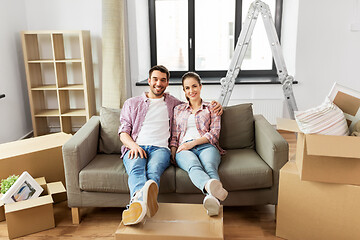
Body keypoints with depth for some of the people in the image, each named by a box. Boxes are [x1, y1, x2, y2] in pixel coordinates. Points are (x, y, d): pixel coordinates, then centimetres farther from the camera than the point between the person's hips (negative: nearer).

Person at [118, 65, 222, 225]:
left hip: (160, 148, 0)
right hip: (135, 147, 1)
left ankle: (137, 202, -67)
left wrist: (215, 106, 17)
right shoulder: (131, 104, 24)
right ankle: (141, 199, -67)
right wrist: (133, 145, -7)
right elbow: (123, 131, 15)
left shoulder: (173, 103, 28)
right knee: (136, 169, -37)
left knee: (153, 170, -37)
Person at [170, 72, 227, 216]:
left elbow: (214, 134, 9)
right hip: (184, 149, 0)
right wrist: (173, 153, 3)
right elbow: (174, 136, 24)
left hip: (206, 146, 0)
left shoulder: (211, 108, 22)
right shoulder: (178, 109, 29)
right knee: (194, 166, -38)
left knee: (209, 166, -38)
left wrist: (193, 143, -7)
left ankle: (212, 198, -69)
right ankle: (211, 187, -71)